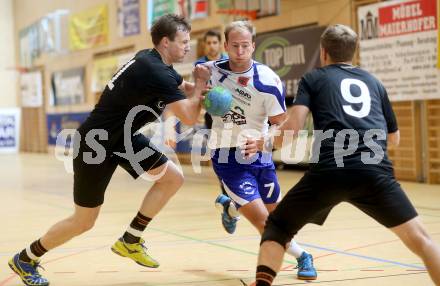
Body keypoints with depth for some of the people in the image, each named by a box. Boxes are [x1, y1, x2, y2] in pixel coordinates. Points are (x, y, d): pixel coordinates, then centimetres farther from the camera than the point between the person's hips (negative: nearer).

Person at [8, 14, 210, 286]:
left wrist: (199, 86, -5)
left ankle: (130, 241, 12)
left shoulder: (155, 62, 1)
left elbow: (185, 88, 17)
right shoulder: (155, 72, -27)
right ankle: (25, 259, 23)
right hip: (95, 145, -9)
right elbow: (190, 117, -26)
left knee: (174, 178, 1)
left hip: (123, 137, 9)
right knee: (84, 221, 2)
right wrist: (201, 83, -11)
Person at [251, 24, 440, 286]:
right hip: (376, 171, 2)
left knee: (277, 229, 19)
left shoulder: (313, 78, 18)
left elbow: (293, 127, 3)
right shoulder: (374, 82, 26)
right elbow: (394, 138, 32)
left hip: (329, 171, -1)